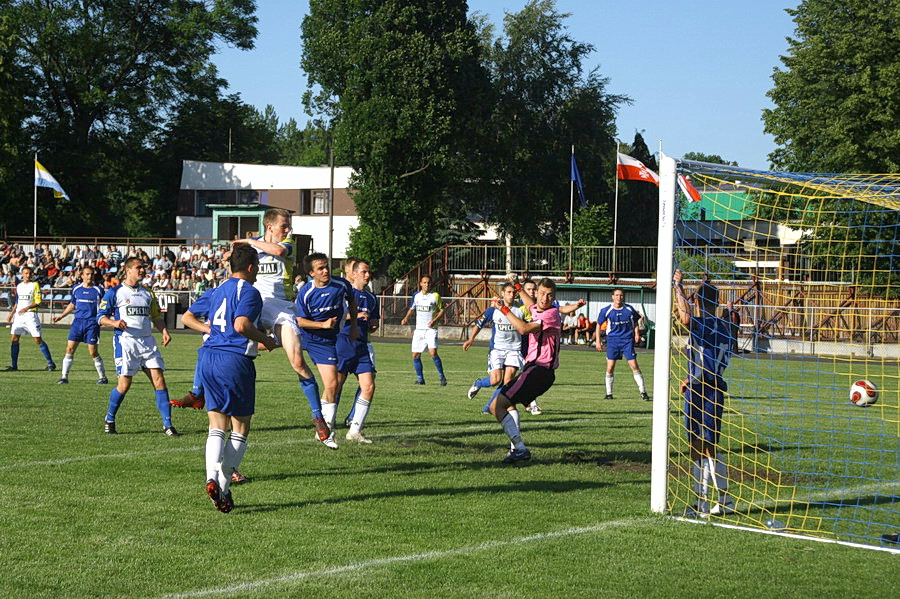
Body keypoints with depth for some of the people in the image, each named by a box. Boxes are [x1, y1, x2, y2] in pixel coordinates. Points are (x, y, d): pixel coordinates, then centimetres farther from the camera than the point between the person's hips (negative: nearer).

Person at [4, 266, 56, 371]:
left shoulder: (35, 285, -1)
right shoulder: (19, 286, 16)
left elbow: (38, 302, -8)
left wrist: (27, 308, -20)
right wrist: (11, 314, 18)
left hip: (30, 314, -5)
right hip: (18, 315, 5)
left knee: (38, 340, -8)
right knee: (14, 339, -2)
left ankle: (50, 363, -1)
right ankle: (13, 365, 5)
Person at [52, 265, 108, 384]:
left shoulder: (98, 290, -1)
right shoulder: (76, 289, 9)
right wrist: (61, 316, 20)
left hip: (92, 322, -3)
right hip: (78, 321, 3)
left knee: (93, 352, -4)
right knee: (70, 349, -3)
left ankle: (103, 377, 10)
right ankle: (64, 376, 5)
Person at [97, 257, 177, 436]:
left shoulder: (147, 293, 18)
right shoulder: (115, 292, 2)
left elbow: (156, 316, 23)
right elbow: (100, 317, 0)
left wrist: (164, 330, 4)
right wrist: (114, 322, -21)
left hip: (148, 341, 5)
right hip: (125, 342, -5)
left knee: (159, 380, -5)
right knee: (124, 383, -8)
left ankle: (167, 425, -3)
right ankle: (109, 420, 15)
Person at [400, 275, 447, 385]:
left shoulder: (435, 295, -4)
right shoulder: (416, 295, 7)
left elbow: (441, 310, 2)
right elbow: (411, 308, 20)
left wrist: (434, 320, -13)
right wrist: (406, 318, 3)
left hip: (431, 329, -4)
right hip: (419, 329, 4)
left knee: (433, 352, -19)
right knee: (415, 355, 3)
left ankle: (442, 377, -6)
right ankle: (420, 379, 18)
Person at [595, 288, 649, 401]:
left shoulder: (629, 309, -1)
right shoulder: (606, 310, -4)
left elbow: (635, 320, 16)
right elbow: (599, 324, 7)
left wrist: (636, 333, 3)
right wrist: (597, 341, 3)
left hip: (627, 340, 0)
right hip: (612, 340, 0)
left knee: (634, 366, -5)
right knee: (610, 367, -4)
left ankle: (643, 392, 2)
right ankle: (609, 393, 9)